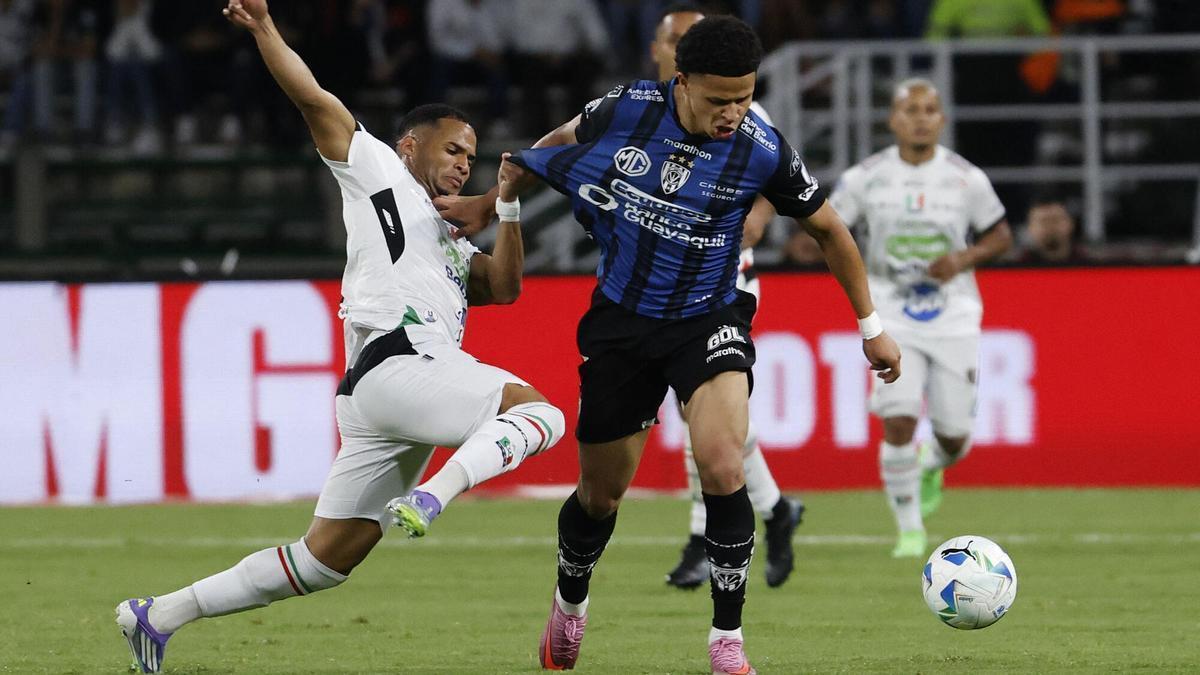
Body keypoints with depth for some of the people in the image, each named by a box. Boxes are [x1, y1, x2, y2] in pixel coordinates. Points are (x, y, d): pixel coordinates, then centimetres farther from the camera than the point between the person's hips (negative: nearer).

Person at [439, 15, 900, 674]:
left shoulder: (764, 150, -17)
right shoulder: (626, 109, -15)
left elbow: (828, 228, 0)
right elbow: (557, 144, 9)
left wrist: (871, 327, 5)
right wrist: (486, 205, 17)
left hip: (709, 319, -2)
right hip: (621, 321, 2)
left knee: (722, 466, -26)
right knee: (600, 492, 12)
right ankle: (569, 606, 43)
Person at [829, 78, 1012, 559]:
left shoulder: (967, 179, -3)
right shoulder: (864, 178, -4)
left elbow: (1000, 235, 7)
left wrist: (964, 259, -11)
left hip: (954, 317, 1)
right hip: (892, 319, -1)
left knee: (955, 435, 2)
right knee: (898, 423, -17)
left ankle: (933, 466, 41)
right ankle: (909, 530, 0)